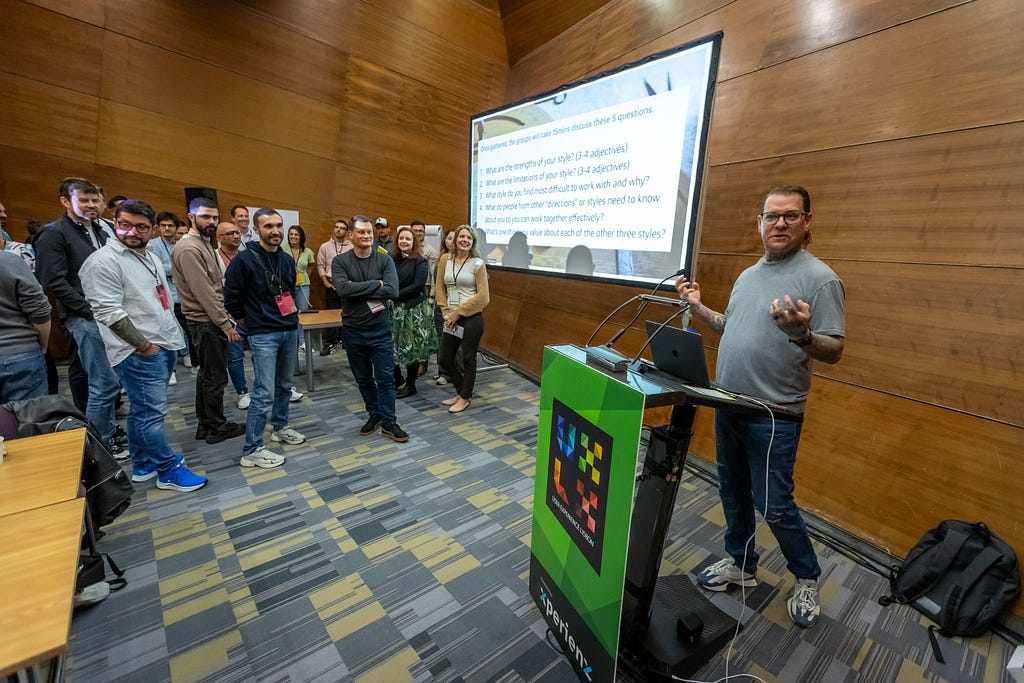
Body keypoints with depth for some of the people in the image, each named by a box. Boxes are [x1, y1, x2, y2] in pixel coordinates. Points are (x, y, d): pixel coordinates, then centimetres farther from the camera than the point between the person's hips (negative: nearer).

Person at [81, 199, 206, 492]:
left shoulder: (152, 258, 16)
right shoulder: (104, 260, -10)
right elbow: (109, 312, -16)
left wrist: (173, 336, 16)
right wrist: (144, 345, -15)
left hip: (166, 345, 8)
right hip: (139, 352, -8)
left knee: (143, 410, 17)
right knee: (152, 412, -3)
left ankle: (143, 465, 28)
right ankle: (169, 471, 7)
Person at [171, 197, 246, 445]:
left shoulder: (204, 244, 16)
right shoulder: (189, 248, -16)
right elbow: (203, 293, -21)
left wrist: (226, 317, 14)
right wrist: (225, 323, -19)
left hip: (211, 321, 10)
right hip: (206, 322, -10)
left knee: (207, 374, 15)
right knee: (215, 377, -2)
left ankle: (205, 424, 26)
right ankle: (217, 428, 10)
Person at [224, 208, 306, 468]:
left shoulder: (287, 259, 9)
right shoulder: (244, 260, -11)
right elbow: (231, 297, -7)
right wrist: (248, 321, 2)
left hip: (290, 330, 7)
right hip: (263, 335, -6)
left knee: (284, 386, 17)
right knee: (264, 392, -6)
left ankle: (280, 427, 37)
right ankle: (252, 450, 6)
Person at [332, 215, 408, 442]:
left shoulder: (385, 260, -3)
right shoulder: (340, 261, -4)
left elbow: (392, 290, -18)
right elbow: (342, 289, -21)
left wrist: (357, 290, -17)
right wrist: (375, 283, -19)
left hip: (380, 330, -1)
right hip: (353, 331, 1)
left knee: (385, 378, 3)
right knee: (363, 379, 15)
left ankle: (388, 423, 15)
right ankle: (374, 415, 34)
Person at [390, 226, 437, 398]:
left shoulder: (420, 261, -7)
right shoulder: (392, 259, 8)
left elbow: (417, 285, -15)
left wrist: (396, 295, -16)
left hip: (414, 309, -5)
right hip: (395, 308, 5)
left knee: (412, 347, 4)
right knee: (392, 345, 9)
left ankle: (410, 384, 19)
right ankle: (397, 380, 27)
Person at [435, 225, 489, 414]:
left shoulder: (477, 263, -7)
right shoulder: (445, 259, 5)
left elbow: (483, 296, -10)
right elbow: (439, 288, 8)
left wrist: (458, 313, -11)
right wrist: (447, 313, -3)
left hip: (472, 318, -5)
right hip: (452, 319, 5)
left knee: (468, 359, 6)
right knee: (444, 358, 11)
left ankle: (465, 398, 25)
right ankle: (461, 391, 33)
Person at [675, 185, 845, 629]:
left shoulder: (820, 278, -11)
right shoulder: (749, 274, 12)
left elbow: (834, 351, -14)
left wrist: (801, 333, -34)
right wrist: (698, 308, 10)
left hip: (774, 416, -7)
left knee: (774, 506, 4)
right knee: (733, 493, 18)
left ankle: (807, 578, 32)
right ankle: (741, 564, 39)